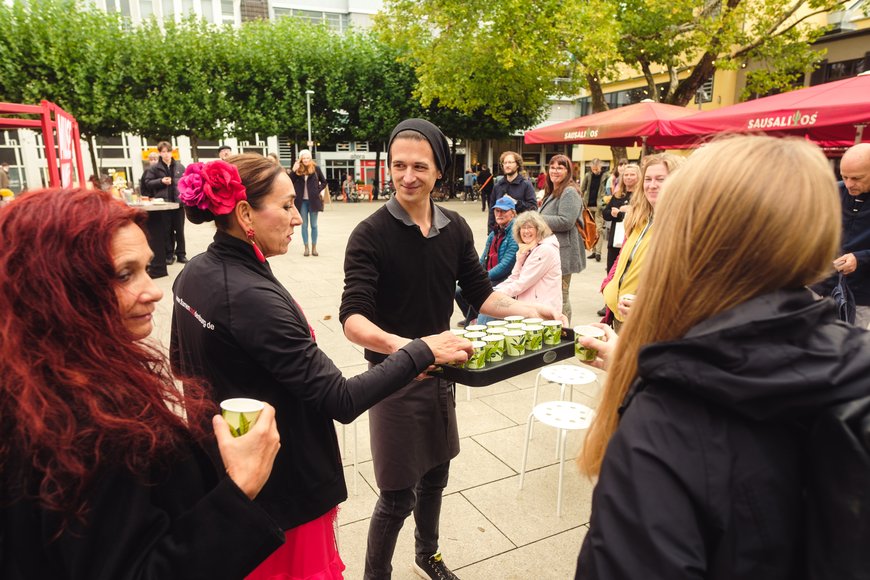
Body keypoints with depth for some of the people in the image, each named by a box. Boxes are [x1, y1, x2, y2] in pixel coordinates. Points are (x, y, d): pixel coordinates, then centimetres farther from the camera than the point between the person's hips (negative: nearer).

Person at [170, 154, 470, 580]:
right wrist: (422, 352, -27)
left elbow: (182, 364, 12)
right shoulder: (252, 297, -31)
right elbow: (340, 401, -31)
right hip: (282, 484, -8)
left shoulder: (193, 275, -3)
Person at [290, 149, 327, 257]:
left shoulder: (316, 168, 0)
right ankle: (306, 248, 12)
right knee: (304, 225, 6)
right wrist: (293, 171, -15)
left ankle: (314, 247, 13)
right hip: (302, 201, 1)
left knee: (314, 225, 6)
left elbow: (324, 182, 8)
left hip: (313, 200, -1)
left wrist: (318, 191, -4)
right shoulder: (298, 170, 1)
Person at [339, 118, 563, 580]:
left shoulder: (456, 229, -1)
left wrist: (528, 310, -9)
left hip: (440, 370, 6)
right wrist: (400, 347, -45)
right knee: (397, 494, 4)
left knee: (436, 475, 23)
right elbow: (353, 318, -26)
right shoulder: (370, 235, -17)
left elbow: (480, 293, 7)